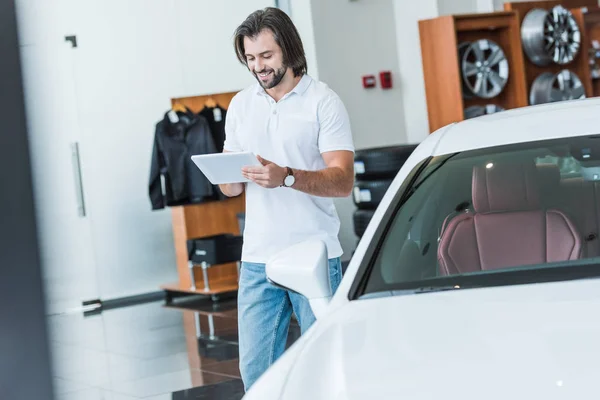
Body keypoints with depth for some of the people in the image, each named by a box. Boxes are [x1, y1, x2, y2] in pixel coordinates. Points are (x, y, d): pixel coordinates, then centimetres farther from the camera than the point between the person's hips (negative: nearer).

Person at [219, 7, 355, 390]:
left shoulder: (324, 101, -2)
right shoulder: (241, 104, 13)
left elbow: (343, 181, -11)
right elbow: (231, 188, 15)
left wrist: (287, 177, -28)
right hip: (257, 259, 4)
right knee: (255, 370, 3)